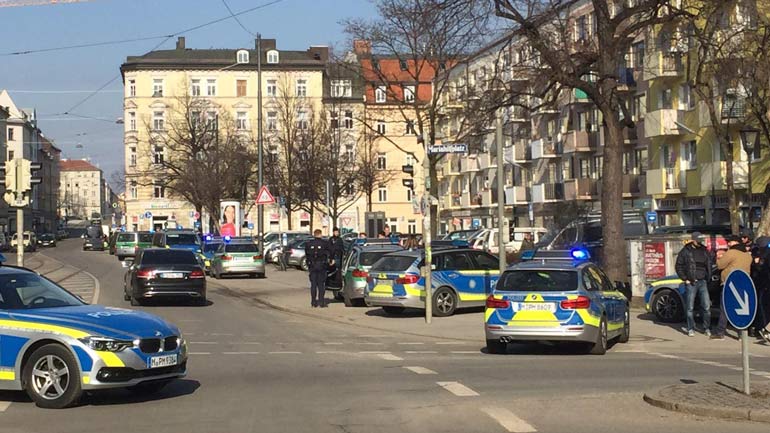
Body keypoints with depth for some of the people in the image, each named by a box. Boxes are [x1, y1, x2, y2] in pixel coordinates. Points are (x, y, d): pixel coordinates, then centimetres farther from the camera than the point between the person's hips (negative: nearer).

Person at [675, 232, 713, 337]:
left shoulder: (704, 251, 11)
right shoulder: (685, 252, -1)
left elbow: (709, 265, 19)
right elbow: (678, 266, 1)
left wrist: (708, 277, 9)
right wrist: (685, 279, -5)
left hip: (703, 282, 3)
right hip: (691, 282, -3)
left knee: (706, 306, 0)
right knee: (690, 307, 1)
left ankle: (707, 328, 9)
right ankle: (691, 329, 9)